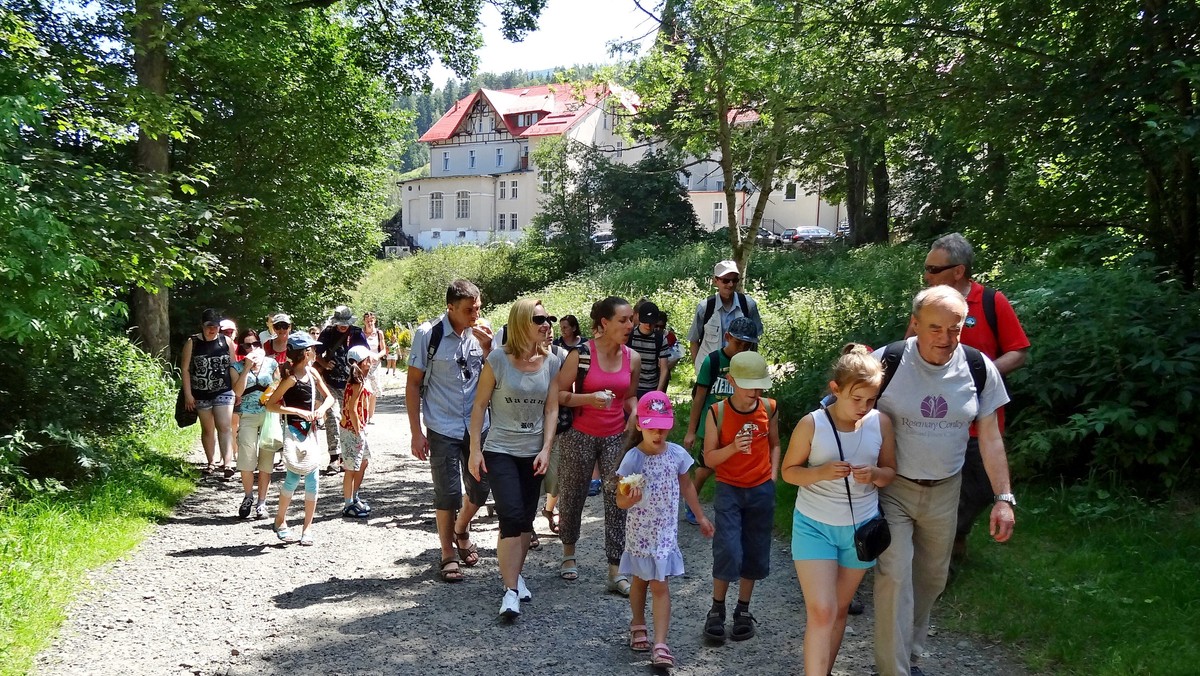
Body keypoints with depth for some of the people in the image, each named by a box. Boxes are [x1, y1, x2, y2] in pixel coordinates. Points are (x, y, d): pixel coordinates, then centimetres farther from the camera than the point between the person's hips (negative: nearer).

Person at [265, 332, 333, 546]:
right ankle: (280, 521, 7)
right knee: (294, 476, -13)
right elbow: (270, 405, -13)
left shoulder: (312, 373, 7)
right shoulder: (291, 378, -12)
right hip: (294, 431, -6)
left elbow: (329, 397, 15)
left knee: (311, 478, 3)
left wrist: (322, 408, -6)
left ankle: (307, 527, 11)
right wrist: (298, 411, -18)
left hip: (310, 430, 6)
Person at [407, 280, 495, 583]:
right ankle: (448, 555, 18)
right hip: (443, 429, -4)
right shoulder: (428, 334, -11)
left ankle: (461, 530, 41)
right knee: (448, 493, 1)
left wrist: (487, 347, -15)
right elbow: (413, 384, -6)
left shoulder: (481, 333, -1)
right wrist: (416, 433, -9)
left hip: (477, 426, 4)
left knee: (479, 488, 12)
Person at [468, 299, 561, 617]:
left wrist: (546, 449, -5)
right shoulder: (498, 359, -11)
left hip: (533, 453, 4)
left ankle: (515, 574, 32)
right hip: (500, 451, -4)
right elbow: (480, 405, -6)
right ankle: (510, 590, -8)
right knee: (512, 518, -13)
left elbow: (551, 409, 3)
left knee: (526, 521, 12)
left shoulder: (552, 362, -1)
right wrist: (475, 449, -7)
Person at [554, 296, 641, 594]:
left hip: (616, 437, 3)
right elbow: (559, 394, -9)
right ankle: (569, 553, 34)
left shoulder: (633, 358, 2)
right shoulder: (581, 354, -12)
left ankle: (616, 571, 1)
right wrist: (590, 398, -24)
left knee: (618, 501, -4)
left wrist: (635, 413, -3)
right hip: (580, 435, -3)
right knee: (572, 495, 10)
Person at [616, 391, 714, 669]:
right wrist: (629, 498, -37)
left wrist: (701, 516, 17)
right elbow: (620, 501, -14)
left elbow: (686, 487, 10)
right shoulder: (632, 459, -17)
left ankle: (660, 645, -4)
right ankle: (638, 626, 41)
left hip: (666, 532, 1)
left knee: (660, 585, -2)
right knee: (640, 580, 18)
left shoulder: (677, 454, -7)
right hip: (640, 532, -1)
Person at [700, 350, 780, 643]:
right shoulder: (717, 413, -11)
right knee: (728, 551, -11)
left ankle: (743, 611, 24)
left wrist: (773, 476, 4)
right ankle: (717, 609, 9)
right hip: (729, 490, -3)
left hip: (761, 491, 3)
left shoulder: (769, 409, -3)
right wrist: (733, 447, -25)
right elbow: (709, 458, -8)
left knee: (754, 553, 9)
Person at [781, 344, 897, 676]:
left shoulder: (881, 423, -7)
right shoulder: (811, 424, -15)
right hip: (814, 525, -3)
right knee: (821, 612, -10)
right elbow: (789, 471, -5)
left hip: (861, 527, 3)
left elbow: (891, 473, 3)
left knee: (840, 609, 16)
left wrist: (874, 475, -20)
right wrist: (821, 472, -25)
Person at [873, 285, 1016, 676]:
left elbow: (990, 438, -1)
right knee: (895, 576, -11)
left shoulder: (979, 368, -9)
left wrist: (1004, 498, -5)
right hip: (892, 487, -3)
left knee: (931, 578, 16)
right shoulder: (887, 362, -18)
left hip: (944, 492, 4)